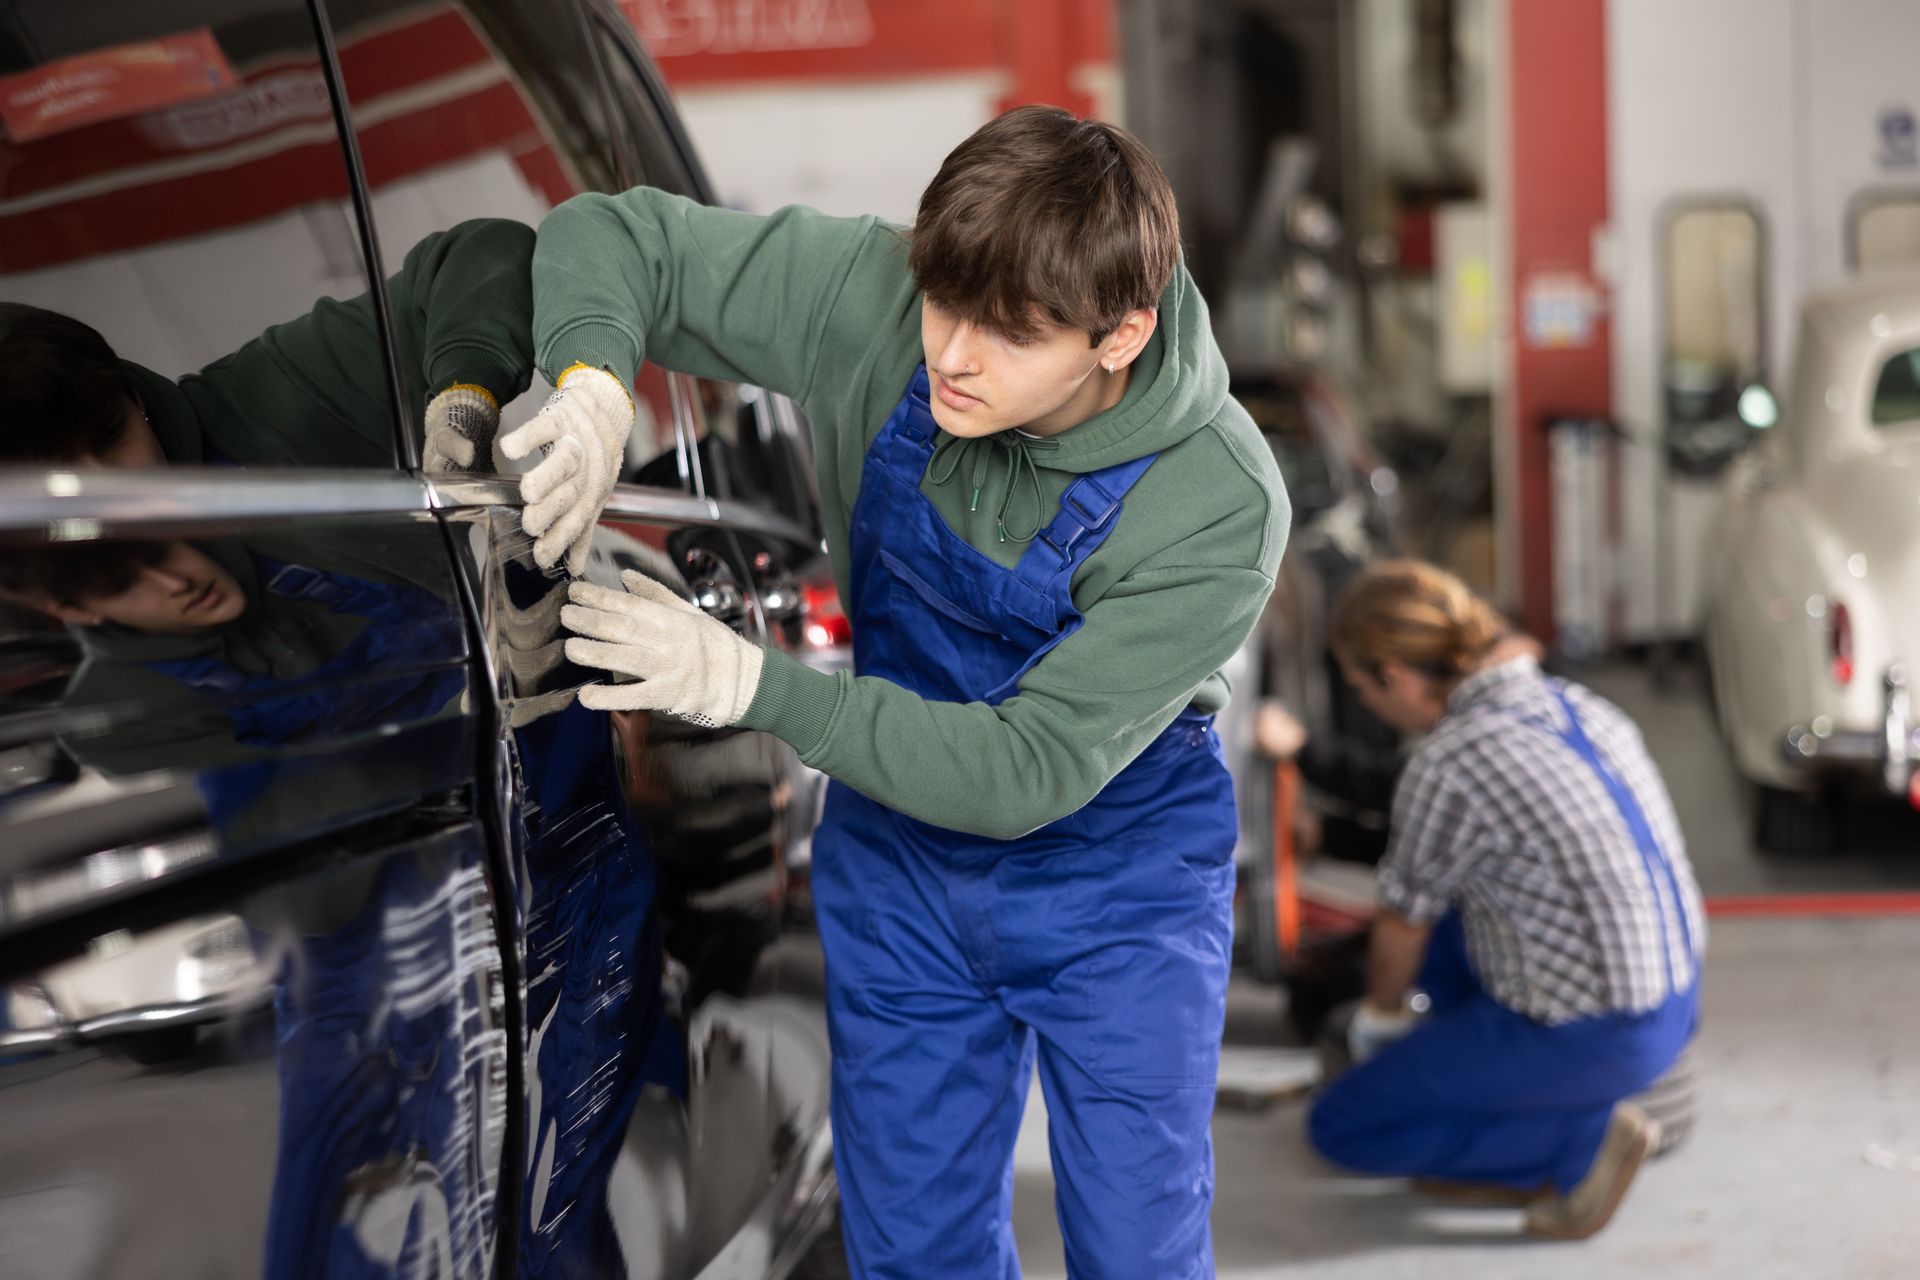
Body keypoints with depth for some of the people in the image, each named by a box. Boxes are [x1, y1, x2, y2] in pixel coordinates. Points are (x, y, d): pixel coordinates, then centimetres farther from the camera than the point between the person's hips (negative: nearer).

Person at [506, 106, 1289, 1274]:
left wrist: (752, 684, -35)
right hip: (901, 849, 3)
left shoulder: (1218, 508, -30)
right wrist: (594, 381, -33)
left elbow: (1028, 772, -29)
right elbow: (608, 237, -11)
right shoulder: (871, 296, -21)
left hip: (1115, 875, -3)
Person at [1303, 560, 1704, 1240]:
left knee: (1339, 1127, 7)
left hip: (1590, 1042, -8)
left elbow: (1403, 925, -4)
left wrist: (1378, 1019, 18)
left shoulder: (1448, 764, -21)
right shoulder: (1578, 705, 3)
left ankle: (1583, 1140, -2)